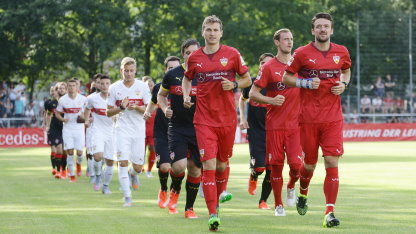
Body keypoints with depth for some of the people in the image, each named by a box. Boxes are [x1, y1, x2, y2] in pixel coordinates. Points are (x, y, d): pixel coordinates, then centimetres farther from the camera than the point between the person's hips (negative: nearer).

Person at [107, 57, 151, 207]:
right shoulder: (114, 88, 2)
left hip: (139, 130, 0)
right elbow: (109, 112, 6)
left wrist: (136, 107, -18)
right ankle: (127, 197, -10)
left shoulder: (142, 86, 0)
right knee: (123, 162, -15)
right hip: (122, 130, 0)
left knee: (138, 167, 2)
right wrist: (121, 107, -13)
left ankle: (133, 175, 41)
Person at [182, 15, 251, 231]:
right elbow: (187, 79, 22)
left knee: (222, 162, 12)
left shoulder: (232, 54, 1)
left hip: (228, 118, 1)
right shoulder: (194, 58, 5)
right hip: (204, 120, -1)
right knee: (209, 165, -11)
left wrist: (234, 85, -10)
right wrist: (186, 96, 3)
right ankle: (212, 214, -14)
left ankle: (221, 192, 43)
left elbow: (247, 79, 10)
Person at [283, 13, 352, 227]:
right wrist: (306, 83, -11)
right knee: (309, 163, 7)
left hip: (333, 118, 1)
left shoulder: (341, 52, 7)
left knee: (332, 162, -10)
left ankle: (329, 213, -11)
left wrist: (343, 84, 4)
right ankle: (303, 195, 40)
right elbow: (286, 77, 5)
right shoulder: (302, 53, -2)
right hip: (308, 118, -1)